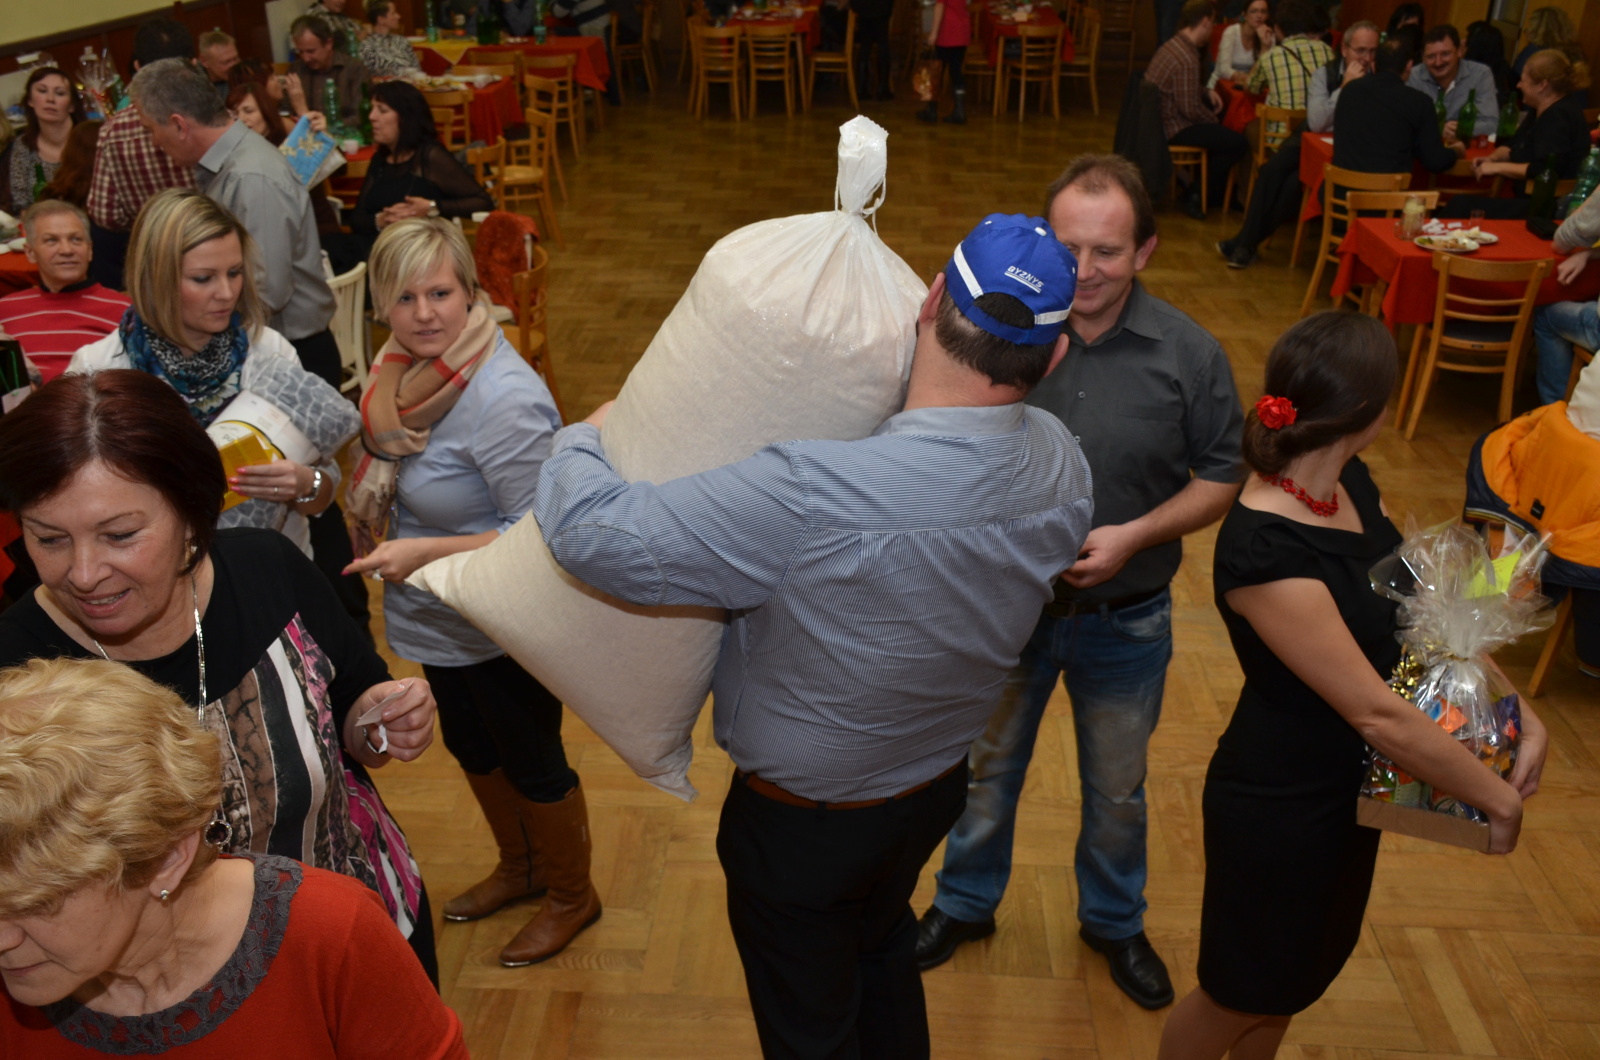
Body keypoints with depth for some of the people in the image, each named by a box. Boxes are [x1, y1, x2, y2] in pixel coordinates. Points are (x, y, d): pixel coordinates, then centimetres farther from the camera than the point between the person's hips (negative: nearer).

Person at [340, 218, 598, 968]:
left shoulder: (502, 400, -31)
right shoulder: (405, 368, -5)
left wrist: (426, 552, -32)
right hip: (439, 618, 9)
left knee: (532, 763, 13)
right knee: (470, 747, 27)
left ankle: (572, 897, 40)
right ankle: (519, 868, 53)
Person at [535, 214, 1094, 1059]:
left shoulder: (814, 497, -41)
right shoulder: (1063, 466, -19)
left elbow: (597, 537, -35)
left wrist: (583, 441, -14)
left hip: (803, 816, -6)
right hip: (939, 781, 6)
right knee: (883, 952, 36)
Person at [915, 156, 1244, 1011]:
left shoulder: (1189, 355, -14)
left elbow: (1220, 477, -5)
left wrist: (1133, 534, -20)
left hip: (1124, 620, 0)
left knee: (1117, 788, 22)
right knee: (988, 765, 22)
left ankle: (1114, 922, 50)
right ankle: (966, 903, 49)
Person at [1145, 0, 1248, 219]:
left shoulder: (1174, 45, 7)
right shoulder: (1187, 59, -24)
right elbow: (1191, 109, -22)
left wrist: (1207, 92, 8)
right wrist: (1213, 119, -3)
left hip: (1160, 118, 11)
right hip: (1172, 127, -11)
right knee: (1239, 143, -13)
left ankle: (1217, 191, 32)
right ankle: (1195, 196, 0)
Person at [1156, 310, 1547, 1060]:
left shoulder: (1348, 482, -7)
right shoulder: (1265, 553, -34)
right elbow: (1377, 713, -30)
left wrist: (1521, 714, -6)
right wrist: (1500, 798, -17)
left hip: (1348, 788, 8)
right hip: (1279, 807, -8)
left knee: (1302, 973, 30)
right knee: (1240, 993, 17)